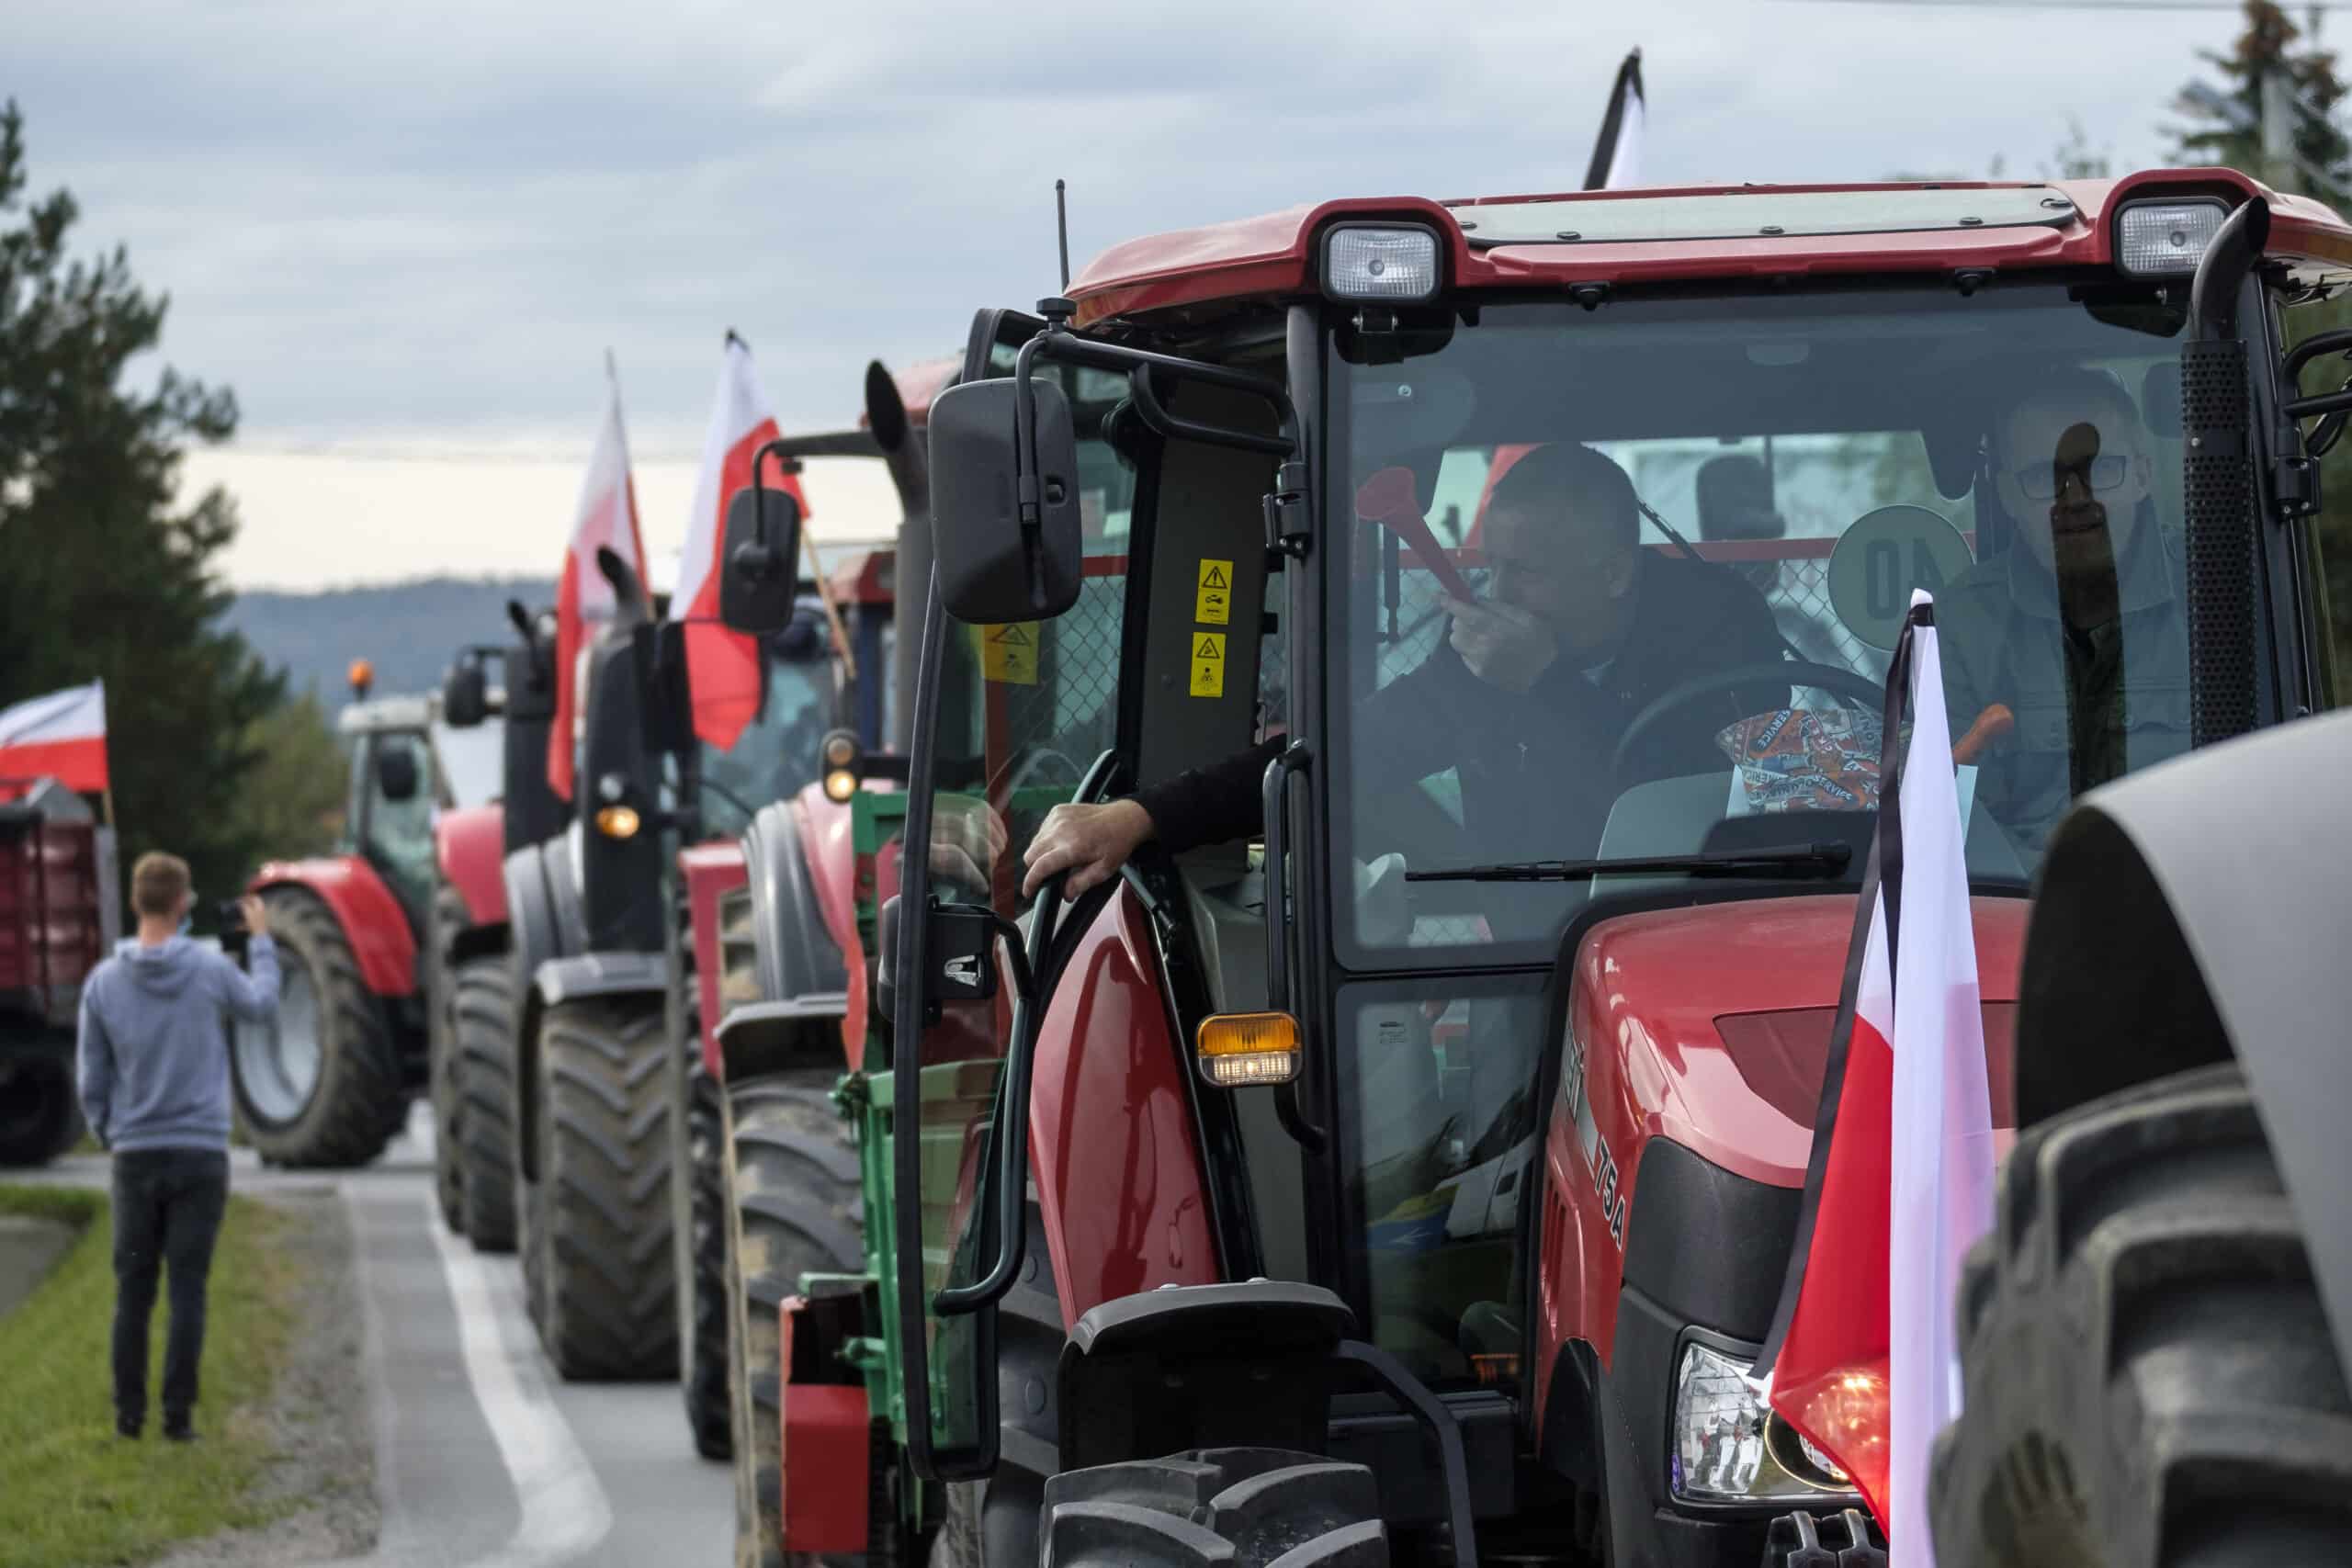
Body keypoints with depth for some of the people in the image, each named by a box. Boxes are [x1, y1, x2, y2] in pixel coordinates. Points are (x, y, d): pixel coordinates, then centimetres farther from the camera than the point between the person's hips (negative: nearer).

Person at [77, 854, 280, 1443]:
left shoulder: (103, 983, -3)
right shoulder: (210, 970, -8)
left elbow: (93, 1081, 2)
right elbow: (260, 1006, 14)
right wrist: (261, 940, 29)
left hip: (135, 1156, 2)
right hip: (201, 1153, -1)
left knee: (132, 1290, 9)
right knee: (187, 1290, 1)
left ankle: (129, 1411, 9)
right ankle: (178, 1414, -1)